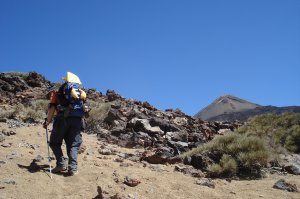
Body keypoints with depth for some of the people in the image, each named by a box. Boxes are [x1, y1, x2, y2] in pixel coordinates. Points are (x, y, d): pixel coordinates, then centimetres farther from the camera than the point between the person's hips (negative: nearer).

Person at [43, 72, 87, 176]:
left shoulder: (58, 92, 16)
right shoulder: (81, 92, 23)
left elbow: (52, 107, 7)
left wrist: (47, 122, 10)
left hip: (62, 119, -1)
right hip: (77, 120, 1)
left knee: (55, 142, 15)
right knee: (73, 145, 8)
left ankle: (61, 163, 0)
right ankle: (72, 168, -5)